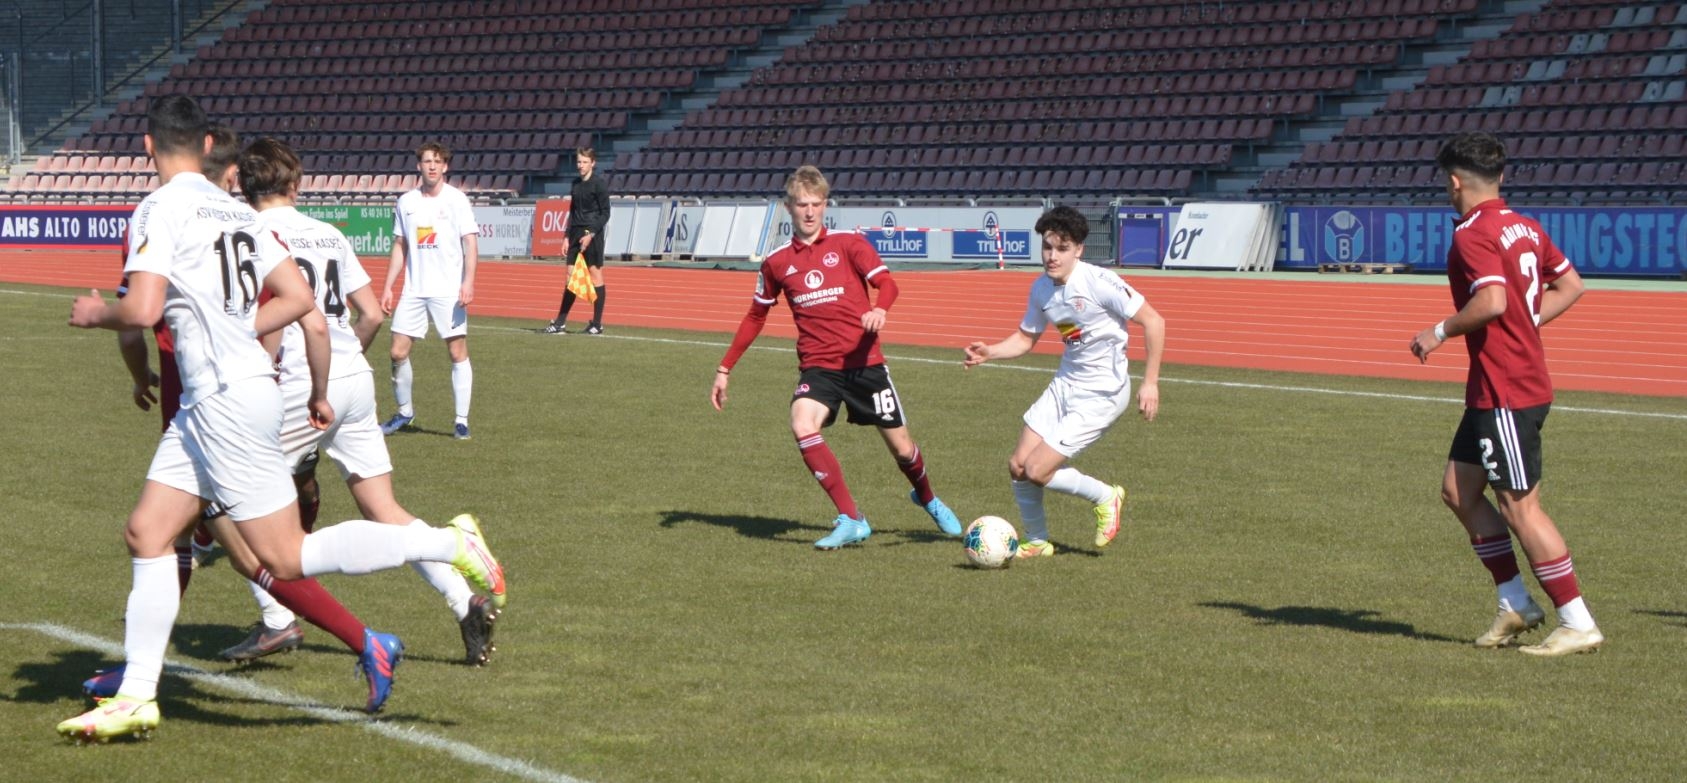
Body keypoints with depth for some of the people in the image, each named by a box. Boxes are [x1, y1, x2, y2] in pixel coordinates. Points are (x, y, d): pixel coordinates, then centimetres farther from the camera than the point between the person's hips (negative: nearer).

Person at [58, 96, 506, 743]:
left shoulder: (160, 210, -11)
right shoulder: (236, 212, 13)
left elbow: (143, 311, -20)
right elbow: (299, 300, 12)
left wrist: (96, 314, 0)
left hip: (226, 397, -9)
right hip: (206, 403, 9)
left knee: (286, 558, -7)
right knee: (146, 533, 10)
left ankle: (449, 544, -7)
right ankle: (136, 697, 10)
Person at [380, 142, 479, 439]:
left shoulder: (456, 200, -4)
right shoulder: (406, 202, 9)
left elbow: (471, 243, -8)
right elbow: (399, 247, 16)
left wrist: (468, 281, -20)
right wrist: (388, 287, 12)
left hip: (449, 291, -4)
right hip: (414, 290, 4)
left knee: (458, 351, -4)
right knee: (398, 352, 2)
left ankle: (462, 421, 1)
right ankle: (404, 412, 20)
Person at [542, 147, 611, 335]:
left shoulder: (599, 185, -7)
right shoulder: (576, 184, 13)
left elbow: (605, 213, -10)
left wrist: (591, 234, -18)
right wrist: (567, 237, 12)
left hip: (592, 234, -7)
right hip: (576, 233, 7)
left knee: (595, 274, -2)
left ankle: (597, 323, 4)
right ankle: (560, 323, 6)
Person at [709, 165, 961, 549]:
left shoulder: (848, 244, -1)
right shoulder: (777, 262, 7)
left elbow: (886, 283, -13)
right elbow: (755, 318, 18)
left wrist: (879, 309, -37)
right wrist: (725, 369, 16)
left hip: (864, 362, -1)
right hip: (818, 366, 1)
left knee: (901, 447, 6)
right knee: (802, 426, -29)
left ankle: (927, 499, 43)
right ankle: (851, 520, -22)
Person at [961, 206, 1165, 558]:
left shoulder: (1099, 283, -21)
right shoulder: (1042, 288, 1)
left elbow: (1153, 321, -16)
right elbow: (1025, 338, 14)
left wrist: (1150, 382, -17)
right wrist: (988, 353, -5)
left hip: (1101, 393, -7)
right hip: (1064, 383, 7)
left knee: (1037, 471, -12)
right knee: (1018, 465, 3)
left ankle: (1105, 497, 13)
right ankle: (1036, 542, 24)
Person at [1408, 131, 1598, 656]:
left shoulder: (1473, 235, -16)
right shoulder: (1524, 228, 12)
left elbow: (1492, 300, -29)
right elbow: (1570, 286, 18)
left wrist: (1441, 332, -16)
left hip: (1505, 392, -10)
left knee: (1520, 507, -5)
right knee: (1458, 490, 15)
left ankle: (1578, 625, -1)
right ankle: (1515, 604, 17)